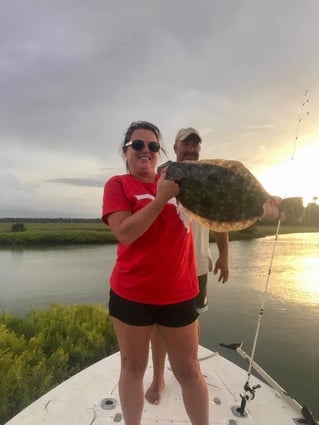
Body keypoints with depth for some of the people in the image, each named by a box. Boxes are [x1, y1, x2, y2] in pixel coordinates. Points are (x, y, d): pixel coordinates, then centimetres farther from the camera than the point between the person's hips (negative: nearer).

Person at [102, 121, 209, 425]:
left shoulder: (175, 180, 9)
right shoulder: (117, 184, -3)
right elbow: (125, 233, -17)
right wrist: (161, 198, -20)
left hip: (179, 292, 3)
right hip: (131, 293, -2)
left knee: (189, 370, 15)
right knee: (132, 366, 16)